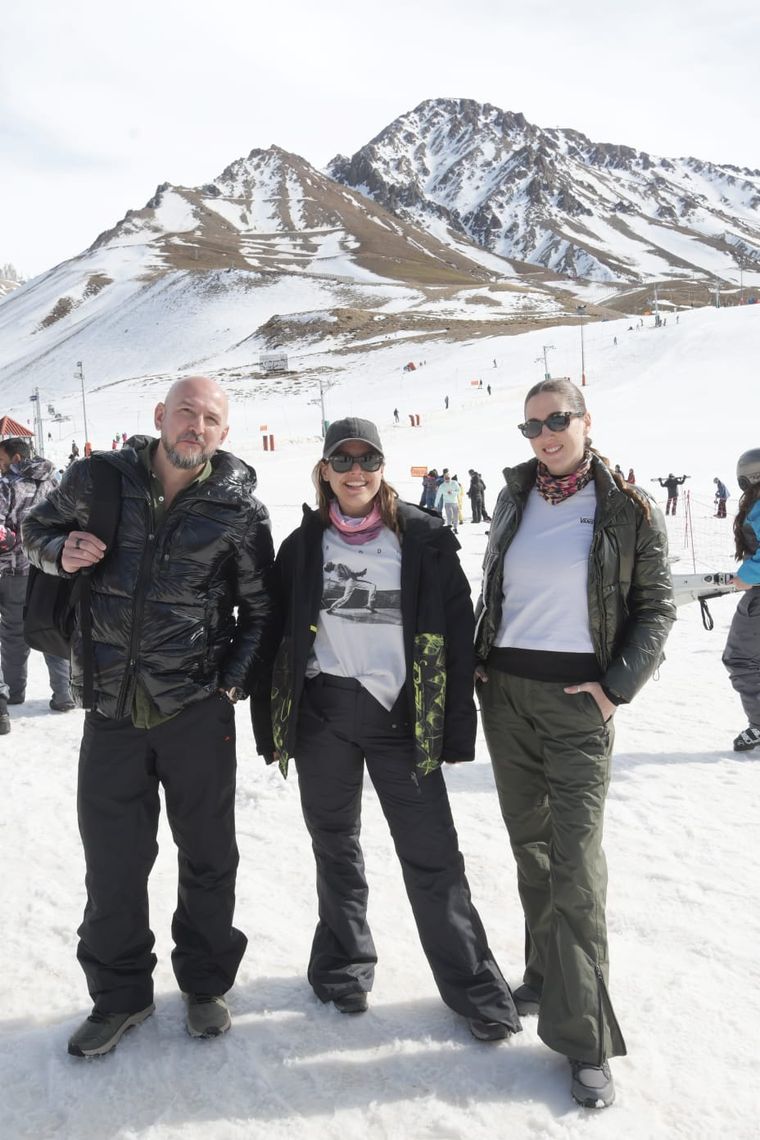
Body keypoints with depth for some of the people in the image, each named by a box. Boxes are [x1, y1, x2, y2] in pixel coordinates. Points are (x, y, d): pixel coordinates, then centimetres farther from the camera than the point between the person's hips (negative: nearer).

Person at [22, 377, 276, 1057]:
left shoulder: (240, 508, -4)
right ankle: (120, 994, 32)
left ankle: (206, 984, 34)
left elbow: (260, 607, 5)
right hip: (111, 703, 2)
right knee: (112, 858, 12)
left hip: (197, 707, -1)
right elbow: (38, 526, 16)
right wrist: (62, 551, -6)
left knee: (208, 853, 11)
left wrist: (236, 683, -4)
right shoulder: (99, 478, -1)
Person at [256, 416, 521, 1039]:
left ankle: (474, 986, 17)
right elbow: (275, 635, 9)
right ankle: (344, 963, 36)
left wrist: (457, 730, -4)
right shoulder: (303, 545, 6)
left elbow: (457, 635, -1)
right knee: (335, 845, 15)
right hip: (322, 712, 2)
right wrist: (271, 725, 6)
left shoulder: (425, 539, 0)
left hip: (402, 713, -2)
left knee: (433, 855, 1)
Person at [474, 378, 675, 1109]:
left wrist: (618, 686, -9)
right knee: (529, 844, 14)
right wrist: (478, 662, 8)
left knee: (576, 860, -7)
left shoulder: (628, 508, -5)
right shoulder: (514, 498, 7)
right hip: (504, 692, 5)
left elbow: (656, 605, -1)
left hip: (577, 700, -4)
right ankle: (547, 977, 31)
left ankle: (584, 1036, 3)